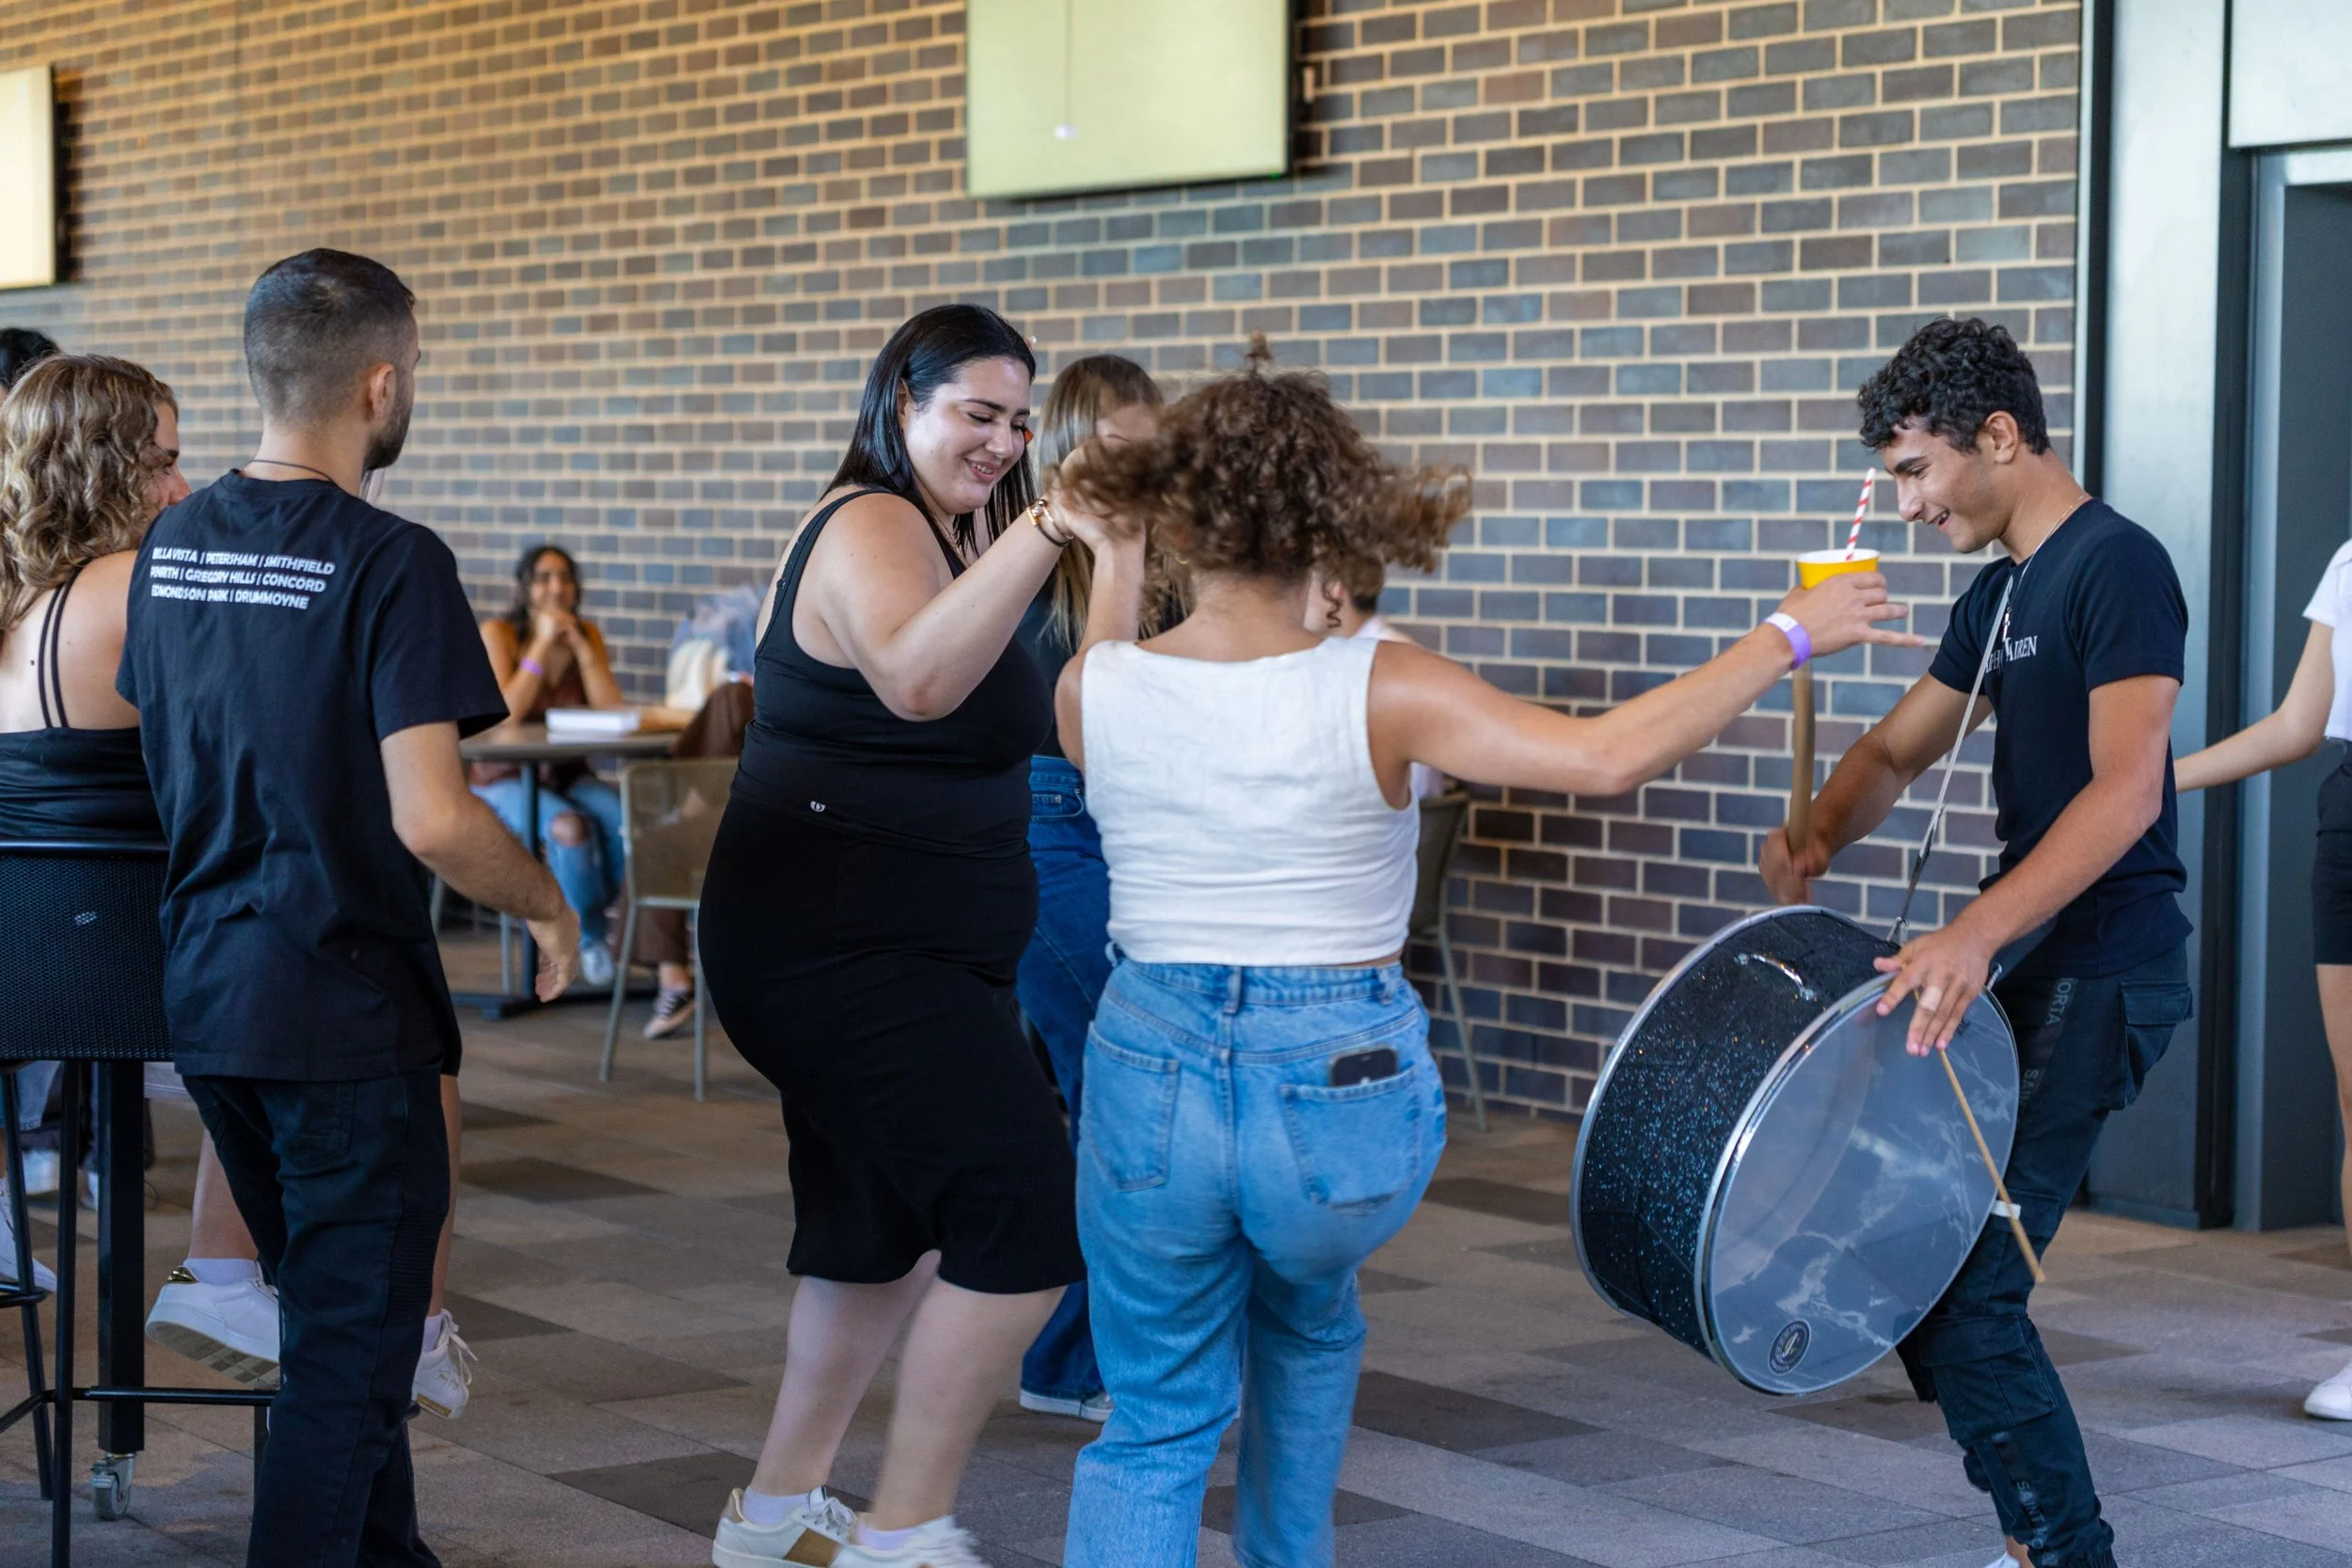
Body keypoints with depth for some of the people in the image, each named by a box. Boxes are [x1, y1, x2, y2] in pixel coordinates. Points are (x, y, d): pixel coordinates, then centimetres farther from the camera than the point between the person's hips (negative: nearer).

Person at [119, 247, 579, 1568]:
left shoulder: (172, 545, 5)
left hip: (206, 996, 8)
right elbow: (431, 822, -24)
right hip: (344, 1008, -8)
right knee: (354, 1346, 1)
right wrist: (551, 903, -7)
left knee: (334, 1309, 23)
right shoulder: (391, 564, -18)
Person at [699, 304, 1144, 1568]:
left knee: (891, 1225, 20)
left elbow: (1080, 714, 16)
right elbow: (916, 678, -37)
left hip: (874, 951, 11)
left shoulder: (940, 536, 18)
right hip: (853, 951, -11)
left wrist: (1118, 556, 5)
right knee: (1023, 1217, -16)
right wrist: (1043, 535, -46)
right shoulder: (873, 528, -14)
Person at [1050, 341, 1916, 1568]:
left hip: (1154, 1081, 0)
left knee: (1157, 1427, 16)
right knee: (1306, 1314, 35)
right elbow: (1607, 756, -21)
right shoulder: (1376, 693, -15)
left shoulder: (1093, 691, -8)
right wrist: (1788, 636, -10)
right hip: (1343, 1084, 0)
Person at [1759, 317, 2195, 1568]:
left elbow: (2126, 789, -24)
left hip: (2098, 974, -10)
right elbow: (1897, 749, 20)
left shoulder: (2115, 566, -14)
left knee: (1953, 1285, -14)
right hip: (2020, 961, 10)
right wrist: (1818, 834, -2)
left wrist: (1979, 930, -36)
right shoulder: (2002, 591, 15)